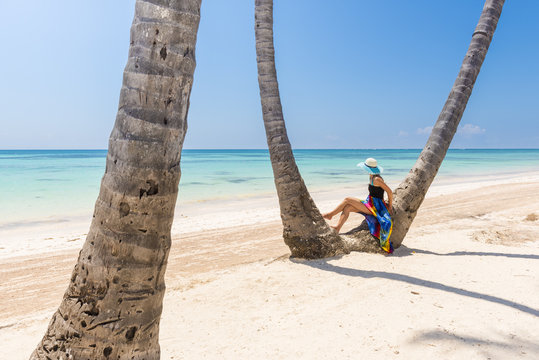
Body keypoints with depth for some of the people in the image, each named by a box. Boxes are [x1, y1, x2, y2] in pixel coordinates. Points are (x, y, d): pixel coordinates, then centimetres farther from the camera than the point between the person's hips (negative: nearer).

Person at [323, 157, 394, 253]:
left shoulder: (377, 179, -18)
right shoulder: (371, 177, 11)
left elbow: (390, 191, -18)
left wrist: (390, 206, -9)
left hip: (375, 206, -9)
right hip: (370, 204, 9)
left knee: (348, 200, -9)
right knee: (347, 208, -3)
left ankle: (330, 215, 3)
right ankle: (337, 228, -7)